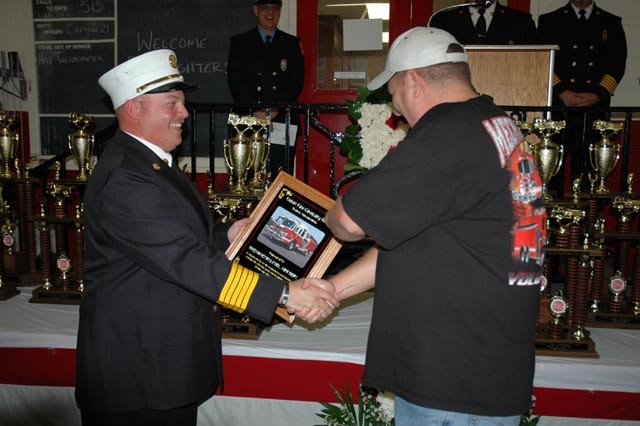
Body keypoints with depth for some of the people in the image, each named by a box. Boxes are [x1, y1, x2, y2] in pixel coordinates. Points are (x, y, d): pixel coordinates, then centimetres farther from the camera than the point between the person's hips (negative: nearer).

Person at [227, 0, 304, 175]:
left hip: (283, 118, 1)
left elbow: (297, 82, 6)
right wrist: (255, 111, -10)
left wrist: (275, 110, -8)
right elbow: (235, 81, 4)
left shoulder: (293, 43, 14)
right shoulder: (239, 42, 13)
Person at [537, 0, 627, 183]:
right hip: (557, 106, -1)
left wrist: (597, 95, -7)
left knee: (588, 169, 0)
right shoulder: (549, 21, 11)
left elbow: (617, 64, 8)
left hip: (596, 107, 1)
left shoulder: (612, 23, 16)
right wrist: (562, 92, -11)